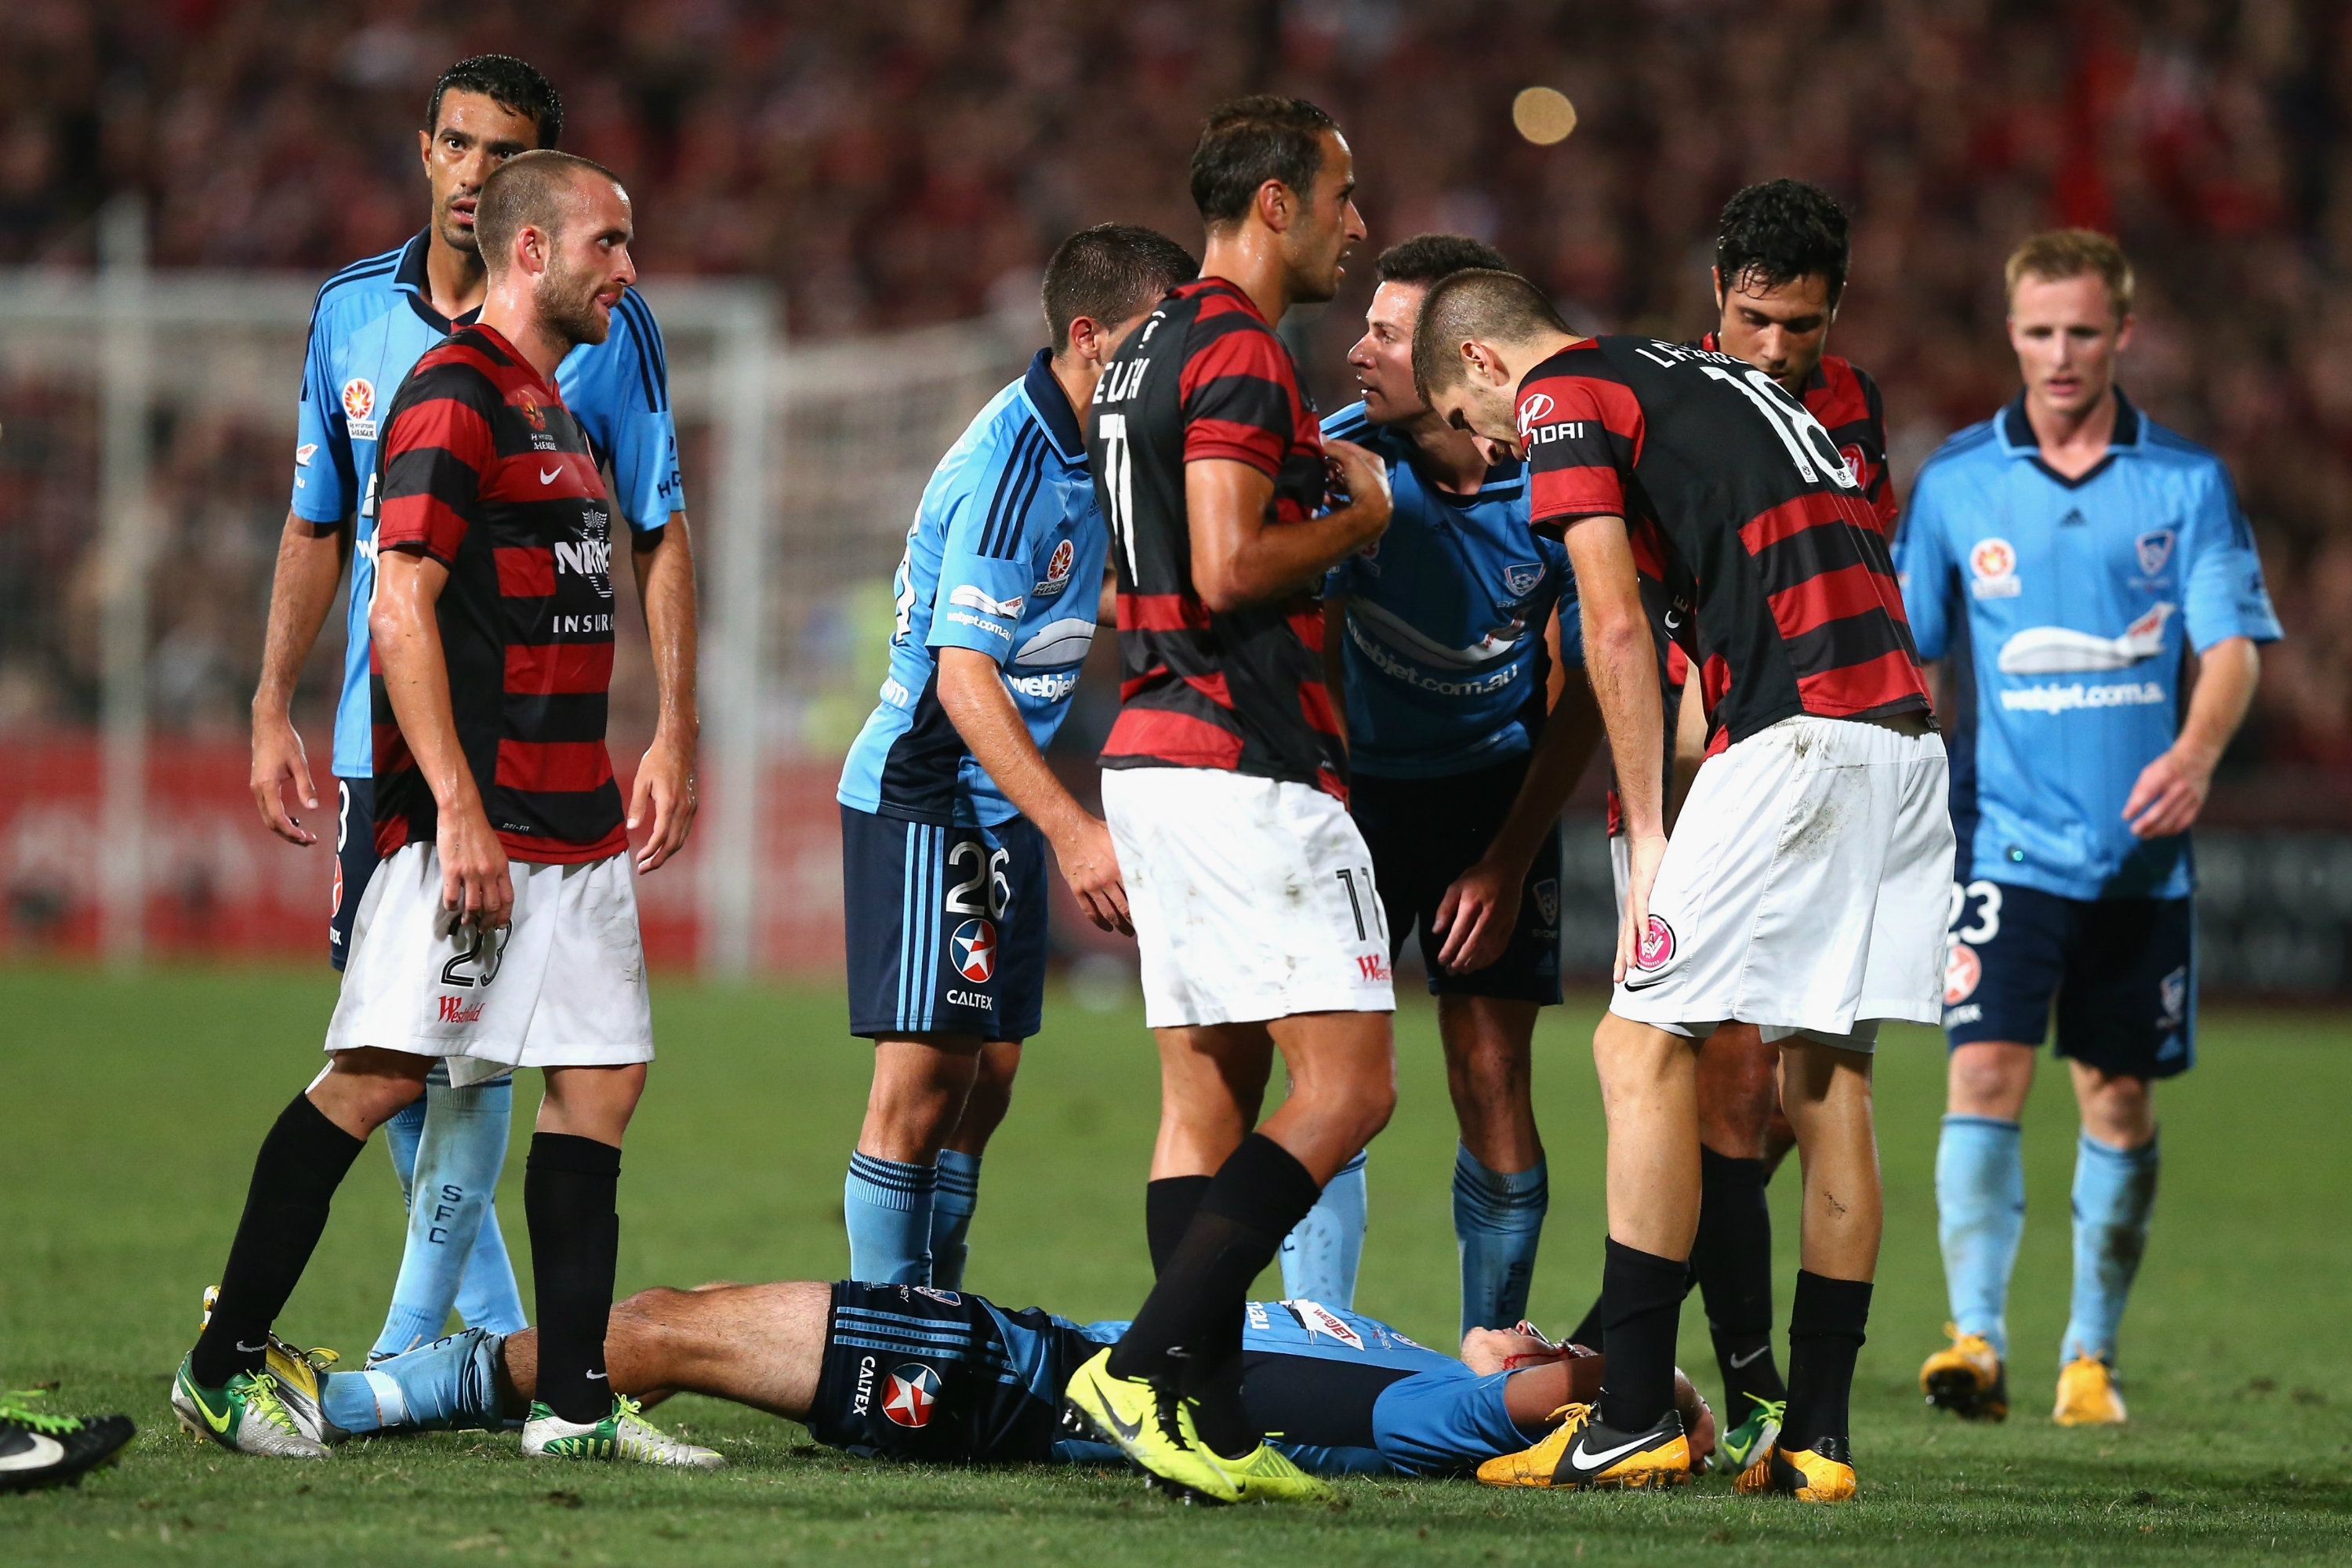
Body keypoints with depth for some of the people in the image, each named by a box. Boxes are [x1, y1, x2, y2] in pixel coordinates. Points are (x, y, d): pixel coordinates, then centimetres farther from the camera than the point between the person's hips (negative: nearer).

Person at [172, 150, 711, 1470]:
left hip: (574, 822, 10)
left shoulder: (556, 408, 19)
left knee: (601, 1079, 5)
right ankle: (226, 1362, -4)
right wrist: (459, 809, -22)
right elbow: (401, 617, -17)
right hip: (473, 819, -10)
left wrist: (666, 759, 23)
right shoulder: (452, 399, -10)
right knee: (383, 1075, -10)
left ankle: (577, 1399, 6)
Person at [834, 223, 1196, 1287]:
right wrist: (1072, 832, -29)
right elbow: (963, 679, -25)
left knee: (984, 1082, 9)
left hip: (1000, 806, 9)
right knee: (923, 1077, -10)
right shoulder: (1008, 465, -20)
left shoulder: (1077, 448, 8)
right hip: (927, 797, -9)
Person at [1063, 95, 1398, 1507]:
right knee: (1347, 1082, -10)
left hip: (1155, 753, 10)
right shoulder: (1240, 356, -12)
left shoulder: (1150, 354, 19)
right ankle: (1150, 1364, -17)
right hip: (1246, 766, -10)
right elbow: (1228, 567, -21)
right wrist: (1359, 517, -6)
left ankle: (1212, 1426, 3)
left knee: (1210, 1097, 7)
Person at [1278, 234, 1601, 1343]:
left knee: (1490, 1084, -5)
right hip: (1359, 783, 1)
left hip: (1497, 789, -1)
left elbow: (1586, 695, -6)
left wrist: (1507, 860, -9)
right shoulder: (1341, 455, -15)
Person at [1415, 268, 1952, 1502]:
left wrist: (1647, 836, -1)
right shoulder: (1713, 379, 28)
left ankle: (1636, 1417, -4)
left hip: (1790, 738, -8)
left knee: (1644, 1049, -2)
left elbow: (1617, 630, -5)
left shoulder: (1562, 403, 3)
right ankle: (1816, 1437, 7)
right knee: (1826, 1078, 9)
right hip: (1906, 734, 8)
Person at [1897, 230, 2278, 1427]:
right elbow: (1895, 654, 9)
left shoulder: (2187, 484, 3)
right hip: (2004, 843, -1)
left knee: (2120, 1103, 6)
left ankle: (2091, 1355, 17)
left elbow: (2232, 643, -5)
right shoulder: (1955, 484, 4)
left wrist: (2194, 754, -23)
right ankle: (1977, 1339, -20)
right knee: (1985, 1074, -15)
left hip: (2140, 855, 1)